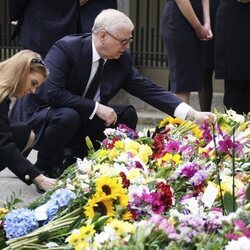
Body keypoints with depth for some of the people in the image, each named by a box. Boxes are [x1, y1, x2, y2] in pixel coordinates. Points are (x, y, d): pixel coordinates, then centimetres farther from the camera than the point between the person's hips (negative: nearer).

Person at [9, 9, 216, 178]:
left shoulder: (122, 60, -6)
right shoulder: (66, 48, -23)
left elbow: (150, 90, -8)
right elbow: (53, 93, -31)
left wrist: (192, 114, -19)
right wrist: (96, 107, -31)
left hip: (79, 120, 6)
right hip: (36, 118, -6)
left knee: (127, 115, -8)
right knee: (68, 116, -36)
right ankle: (45, 171, -13)